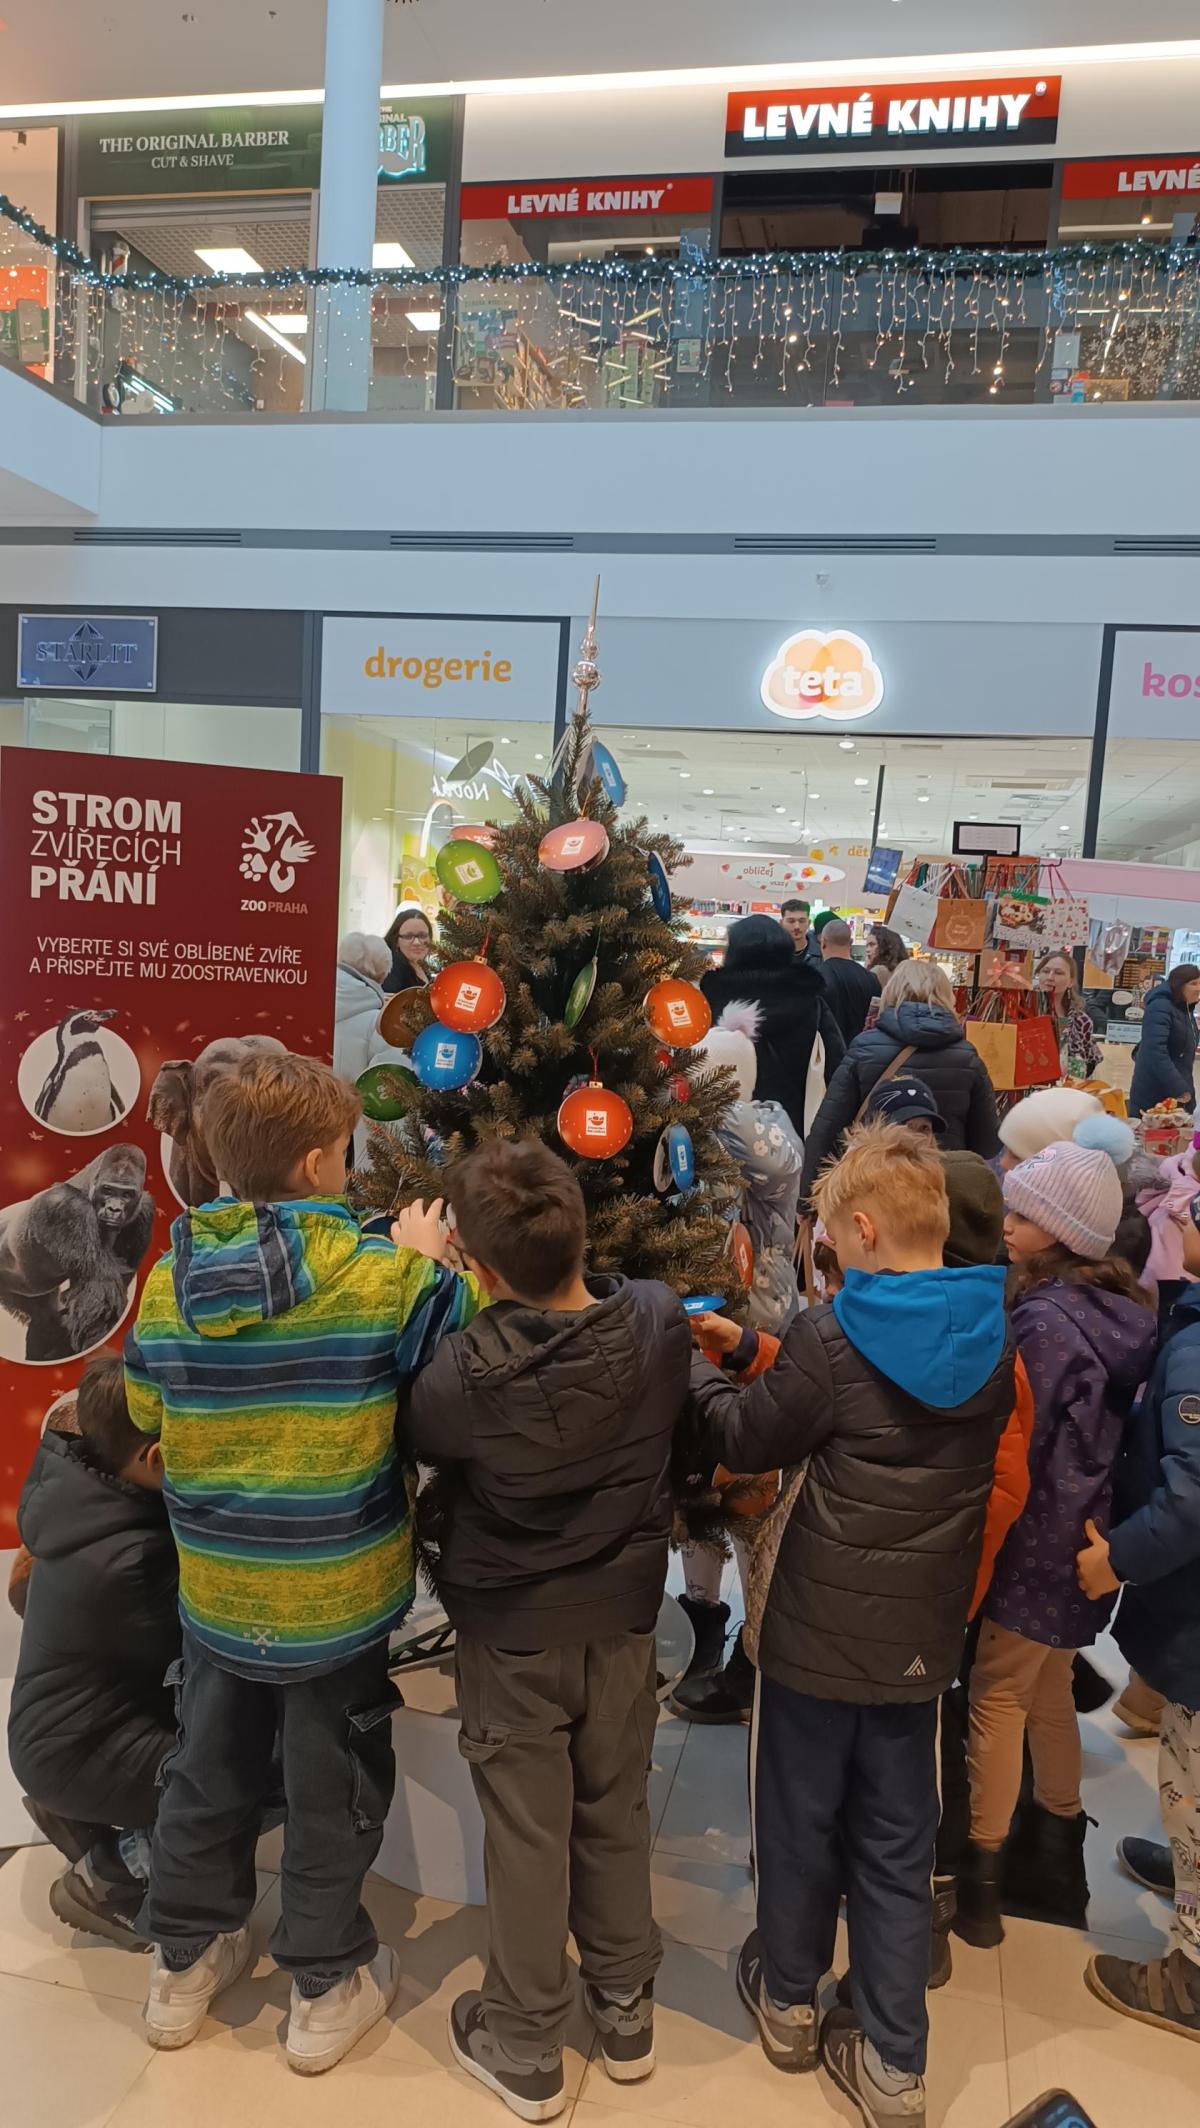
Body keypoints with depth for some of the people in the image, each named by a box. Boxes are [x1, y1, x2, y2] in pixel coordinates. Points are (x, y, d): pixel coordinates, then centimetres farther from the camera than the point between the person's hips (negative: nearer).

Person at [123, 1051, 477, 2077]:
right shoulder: (383, 1275, -24)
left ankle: (184, 1962, 43)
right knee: (333, 1795, 17)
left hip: (214, 1589, 4)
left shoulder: (169, 1283, -9)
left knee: (210, 1775, 25)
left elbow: (145, 1411, 6)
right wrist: (427, 1258, -1)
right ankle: (328, 1988, 35)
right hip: (339, 1592, -4)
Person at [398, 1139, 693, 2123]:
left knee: (527, 1832, 16)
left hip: (510, 1628, -3)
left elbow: (415, 1439, -7)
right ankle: (627, 2012, 42)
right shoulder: (659, 1321, -21)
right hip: (625, 1613, 3)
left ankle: (526, 2048, 36)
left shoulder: (466, 1372, -31)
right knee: (616, 1813, 22)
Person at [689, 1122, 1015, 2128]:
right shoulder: (993, 1337, -5)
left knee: (802, 1818, 18)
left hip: (819, 1628, -4)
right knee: (897, 1840, 17)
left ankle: (788, 1997, 39)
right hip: (924, 1632, 4)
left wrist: (699, 1367, 8)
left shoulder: (834, 1335, -23)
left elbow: (748, 1439, -9)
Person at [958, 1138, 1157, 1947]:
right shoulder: (1125, 1309, 0)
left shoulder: (1044, 1320, -25)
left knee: (997, 1699, 7)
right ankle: (1056, 1859, 39)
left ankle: (980, 1882, 21)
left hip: (1036, 1540, -8)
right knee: (1048, 1691, 23)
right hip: (1088, 1538, 8)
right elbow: (1115, 1426, 7)